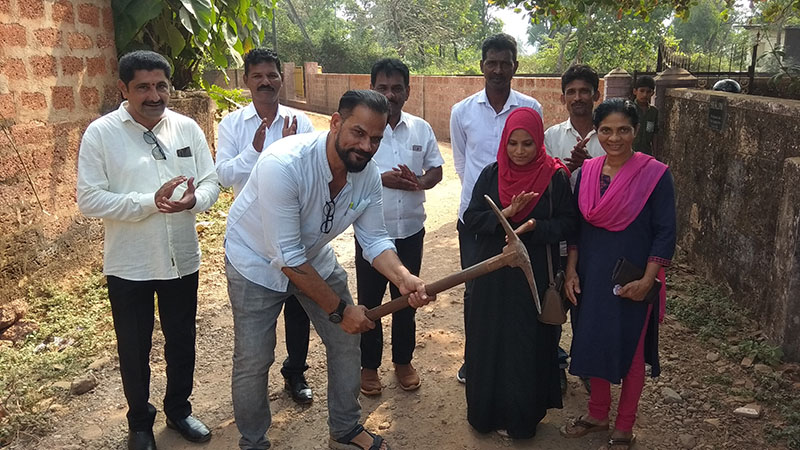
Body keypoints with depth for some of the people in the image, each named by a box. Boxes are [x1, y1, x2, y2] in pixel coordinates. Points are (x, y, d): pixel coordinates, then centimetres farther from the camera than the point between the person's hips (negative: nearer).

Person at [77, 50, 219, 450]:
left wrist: (194, 199, -23)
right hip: (129, 265, -2)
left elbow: (211, 183, 0)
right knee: (134, 349, 15)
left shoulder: (187, 128, -1)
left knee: (182, 341, 19)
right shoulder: (100, 133, -10)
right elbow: (89, 199, -14)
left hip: (182, 259, 3)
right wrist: (151, 201, -26)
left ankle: (179, 409, 42)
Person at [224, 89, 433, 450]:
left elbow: (374, 240, -11)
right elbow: (287, 257, -34)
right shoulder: (283, 164, -36)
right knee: (253, 362, -2)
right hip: (258, 261, -5)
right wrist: (340, 309, -28)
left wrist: (403, 277, -33)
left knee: (346, 342, 9)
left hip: (314, 257, 6)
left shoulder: (368, 174, -17)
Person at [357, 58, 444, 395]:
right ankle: (368, 365, 27)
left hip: (411, 229, 3)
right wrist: (381, 178, -23)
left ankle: (403, 360, 33)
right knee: (369, 300, 10)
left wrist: (419, 183, -16)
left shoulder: (421, 128, 3)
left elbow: (436, 170, 6)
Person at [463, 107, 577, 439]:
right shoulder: (491, 175, 1)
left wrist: (534, 227, -21)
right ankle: (486, 410, 28)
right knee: (489, 340, 9)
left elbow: (568, 223, -5)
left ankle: (521, 417, 23)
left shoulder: (555, 177, -5)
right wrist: (507, 213, -19)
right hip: (493, 274, 2)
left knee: (526, 344, 5)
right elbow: (471, 218, -4)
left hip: (534, 276, -2)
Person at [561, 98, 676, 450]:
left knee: (629, 350, 10)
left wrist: (647, 280, -16)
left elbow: (664, 233, -11)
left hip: (632, 282, -4)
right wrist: (571, 271, 1)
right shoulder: (587, 172, 1)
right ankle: (597, 414, 35)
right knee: (592, 343, 14)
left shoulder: (655, 175, -12)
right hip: (591, 276, 4)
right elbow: (576, 226, 7)